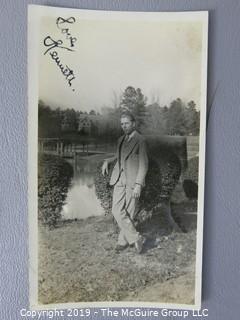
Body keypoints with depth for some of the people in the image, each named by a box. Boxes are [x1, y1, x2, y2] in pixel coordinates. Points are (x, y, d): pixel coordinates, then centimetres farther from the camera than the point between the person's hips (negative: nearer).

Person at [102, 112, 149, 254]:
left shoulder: (140, 140, -6)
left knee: (129, 213, 1)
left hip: (133, 181, -6)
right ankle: (136, 238, 9)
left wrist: (138, 185, -17)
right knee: (117, 211, -4)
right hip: (119, 179, 6)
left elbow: (144, 165, -9)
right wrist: (107, 161, 13)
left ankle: (123, 240, 18)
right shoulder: (121, 140, 15)